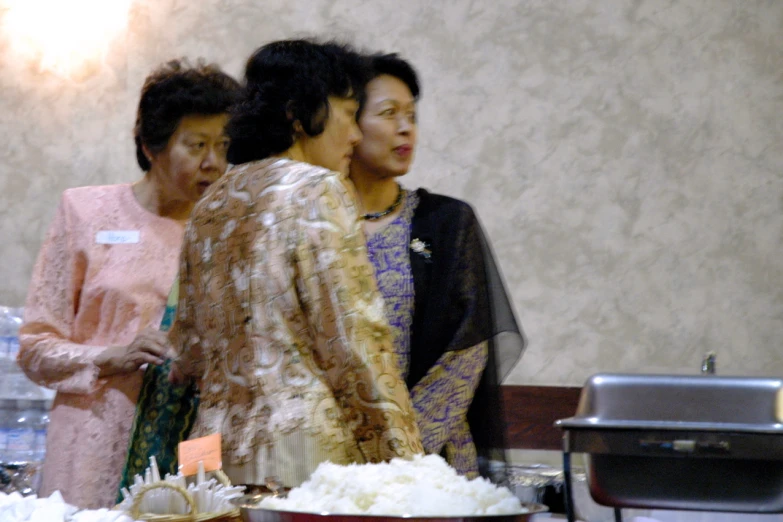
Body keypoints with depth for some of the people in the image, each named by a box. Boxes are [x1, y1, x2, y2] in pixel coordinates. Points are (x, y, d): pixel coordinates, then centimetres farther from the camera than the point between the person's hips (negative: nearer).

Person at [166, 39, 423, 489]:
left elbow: (190, 348, 18)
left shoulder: (213, 203, 15)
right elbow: (353, 338, -11)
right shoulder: (317, 190, -7)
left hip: (219, 439, 8)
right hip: (304, 448, -7)